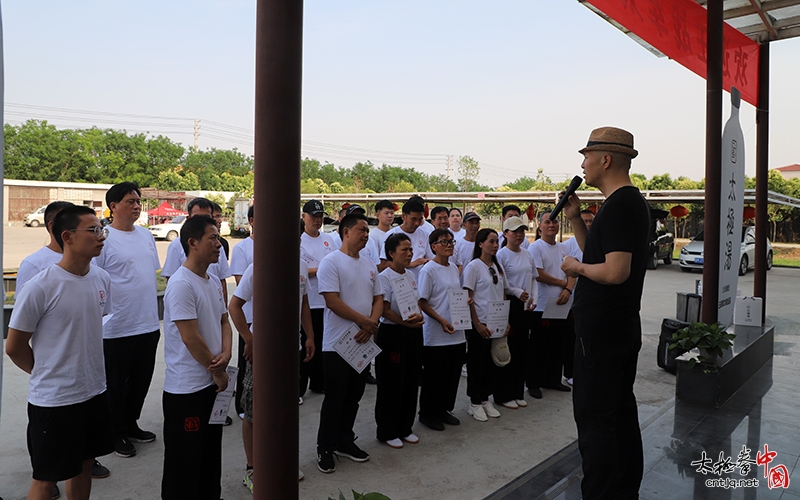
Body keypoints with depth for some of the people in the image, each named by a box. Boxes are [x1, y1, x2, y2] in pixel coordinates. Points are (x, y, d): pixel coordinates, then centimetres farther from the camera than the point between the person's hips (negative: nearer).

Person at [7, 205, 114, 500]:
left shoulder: (102, 279, 0)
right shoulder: (40, 287, -18)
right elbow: (14, 347, -10)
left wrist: (88, 367, 14)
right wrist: (47, 373, 3)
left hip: (94, 391, 6)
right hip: (53, 399, -6)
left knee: (84, 465, 20)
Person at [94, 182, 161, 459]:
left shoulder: (146, 235, 9)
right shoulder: (103, 238, -13)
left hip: (149, 325, 7)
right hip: (117, 329, -6)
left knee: (141, 381, 18)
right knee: (116, 384, 10)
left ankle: (130, 424, 36)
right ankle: (116, 434, 26)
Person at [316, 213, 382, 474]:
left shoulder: (369, 266, 11)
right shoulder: (331, 262, -11)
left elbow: (378, 298, 10)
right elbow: (332, 301, -19)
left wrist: (372, 324, -10)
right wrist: (363, 321, -15)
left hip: (363, 343, 7)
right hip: (337, 344, -7)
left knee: (353, 398, 16)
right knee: (335, 399, 4)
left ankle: (345, 442, 32)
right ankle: (325, 448, 20)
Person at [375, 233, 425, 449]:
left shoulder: (411, 277, 11)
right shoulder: (385, 278, -11)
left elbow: (418, 304, 13)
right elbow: (385, 310, -16)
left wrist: (418, 316, -9)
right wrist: (406, 322, -27)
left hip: (413, 333, 7)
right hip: (392, 333, -7)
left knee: (411, 382, 13)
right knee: (391, 385, 1)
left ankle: (405, 428, 28)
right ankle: (387, 432, 16)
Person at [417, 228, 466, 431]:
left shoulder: (454, 268, 10)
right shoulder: (429, 270, -12)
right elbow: (422, 302, -14)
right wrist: (441, 320, -21)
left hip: (457, 333, 7)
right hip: (436, 335, -7)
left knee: (453, 375, 15)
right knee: (434, 377, 4)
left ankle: (445, 409, 30)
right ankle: (428, 413, 20)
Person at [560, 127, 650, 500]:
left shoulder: (618, 206, -19)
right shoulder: (632, 201, 13)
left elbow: (616, 271, -27)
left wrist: (577, 267, -11)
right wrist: (575, 218, 9)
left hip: (600, 331, -11)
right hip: (624, 328, 11)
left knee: (594, 416, -2)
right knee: (621, 409, 19)